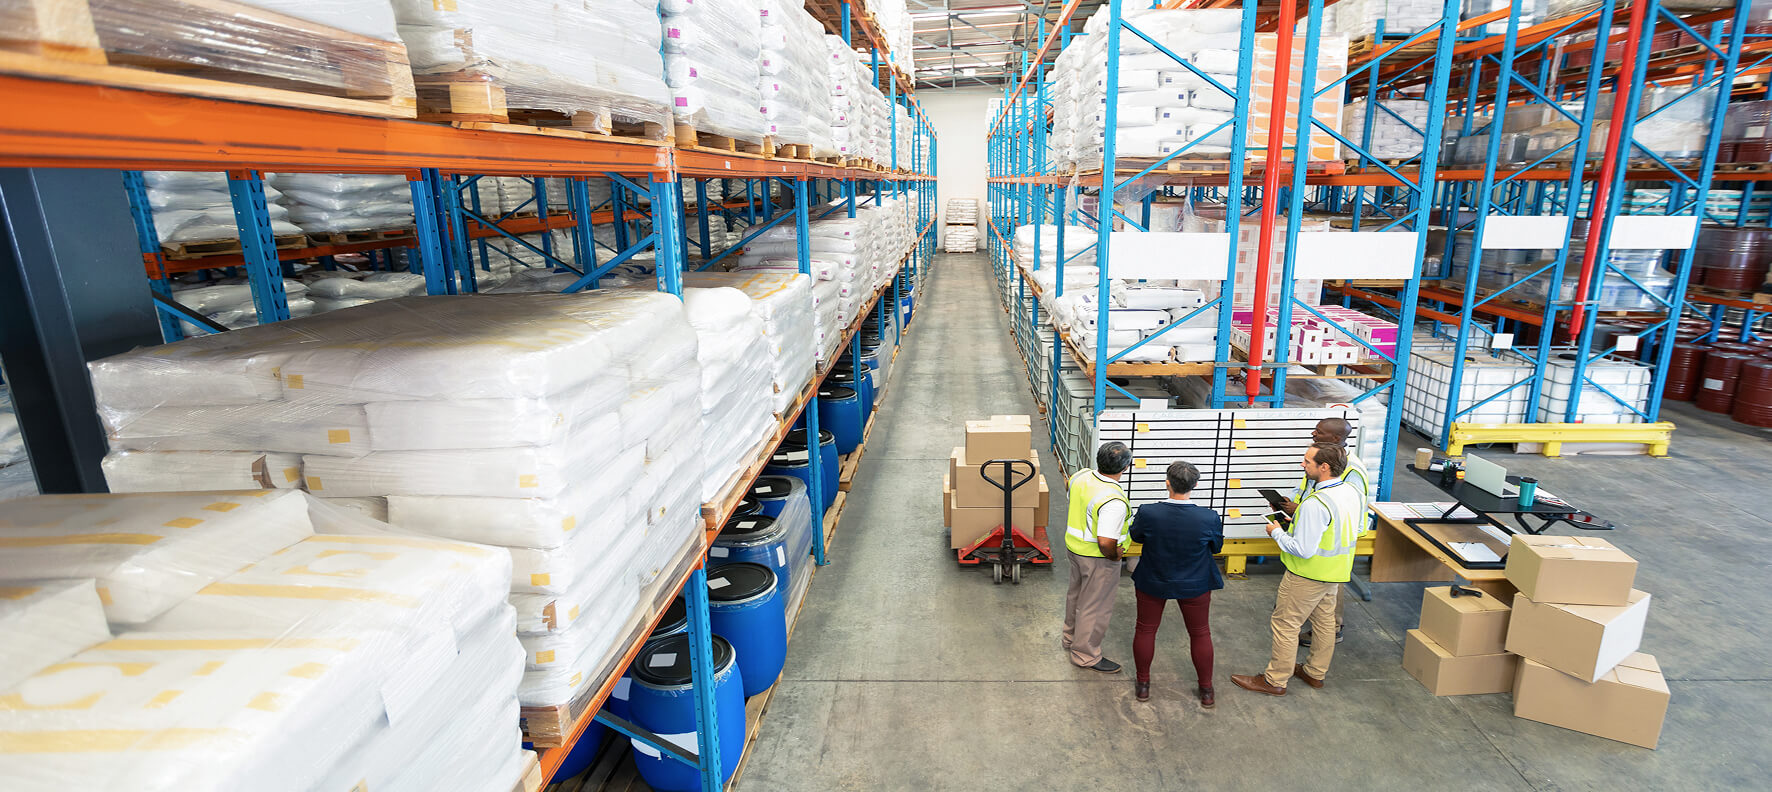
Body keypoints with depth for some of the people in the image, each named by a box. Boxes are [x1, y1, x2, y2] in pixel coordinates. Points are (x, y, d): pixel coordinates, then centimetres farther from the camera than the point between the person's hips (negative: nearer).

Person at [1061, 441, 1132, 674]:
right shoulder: (1114, 502, -33)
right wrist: (1115, 557, -14)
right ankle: (1085, 655, 26)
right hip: (1098, 559, -8)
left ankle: (1071, 637, 48)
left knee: (1076, 593, 27)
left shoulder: (1081, 476, -9)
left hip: (1074, 546, 8)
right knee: (1095, 606, 10)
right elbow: (1106, 543, -35)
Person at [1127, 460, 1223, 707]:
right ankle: (1206, 690, 36)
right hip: (1195, 585, 0)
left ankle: (1143, 684, 34)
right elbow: (1216, 547, -4)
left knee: (1145, 630, 20)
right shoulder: (1209, 518, -24)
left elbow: (1136, 536, -4)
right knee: (1200, 633, 22)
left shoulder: (1147, 513, -26)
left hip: (1152, 584, 0)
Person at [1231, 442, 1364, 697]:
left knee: (1285, 624, 4)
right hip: (1335, 572, 9)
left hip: (1308, 576, -9)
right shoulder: (1351, 492, -4)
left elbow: (1303, 549, -30)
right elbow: (1357, 528, 13)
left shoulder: (1315, 504, -32)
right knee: (1324, 621, 22)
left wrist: (1277, 533, -13)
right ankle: (1316, 672, 39)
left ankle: (1275, 680, 15)